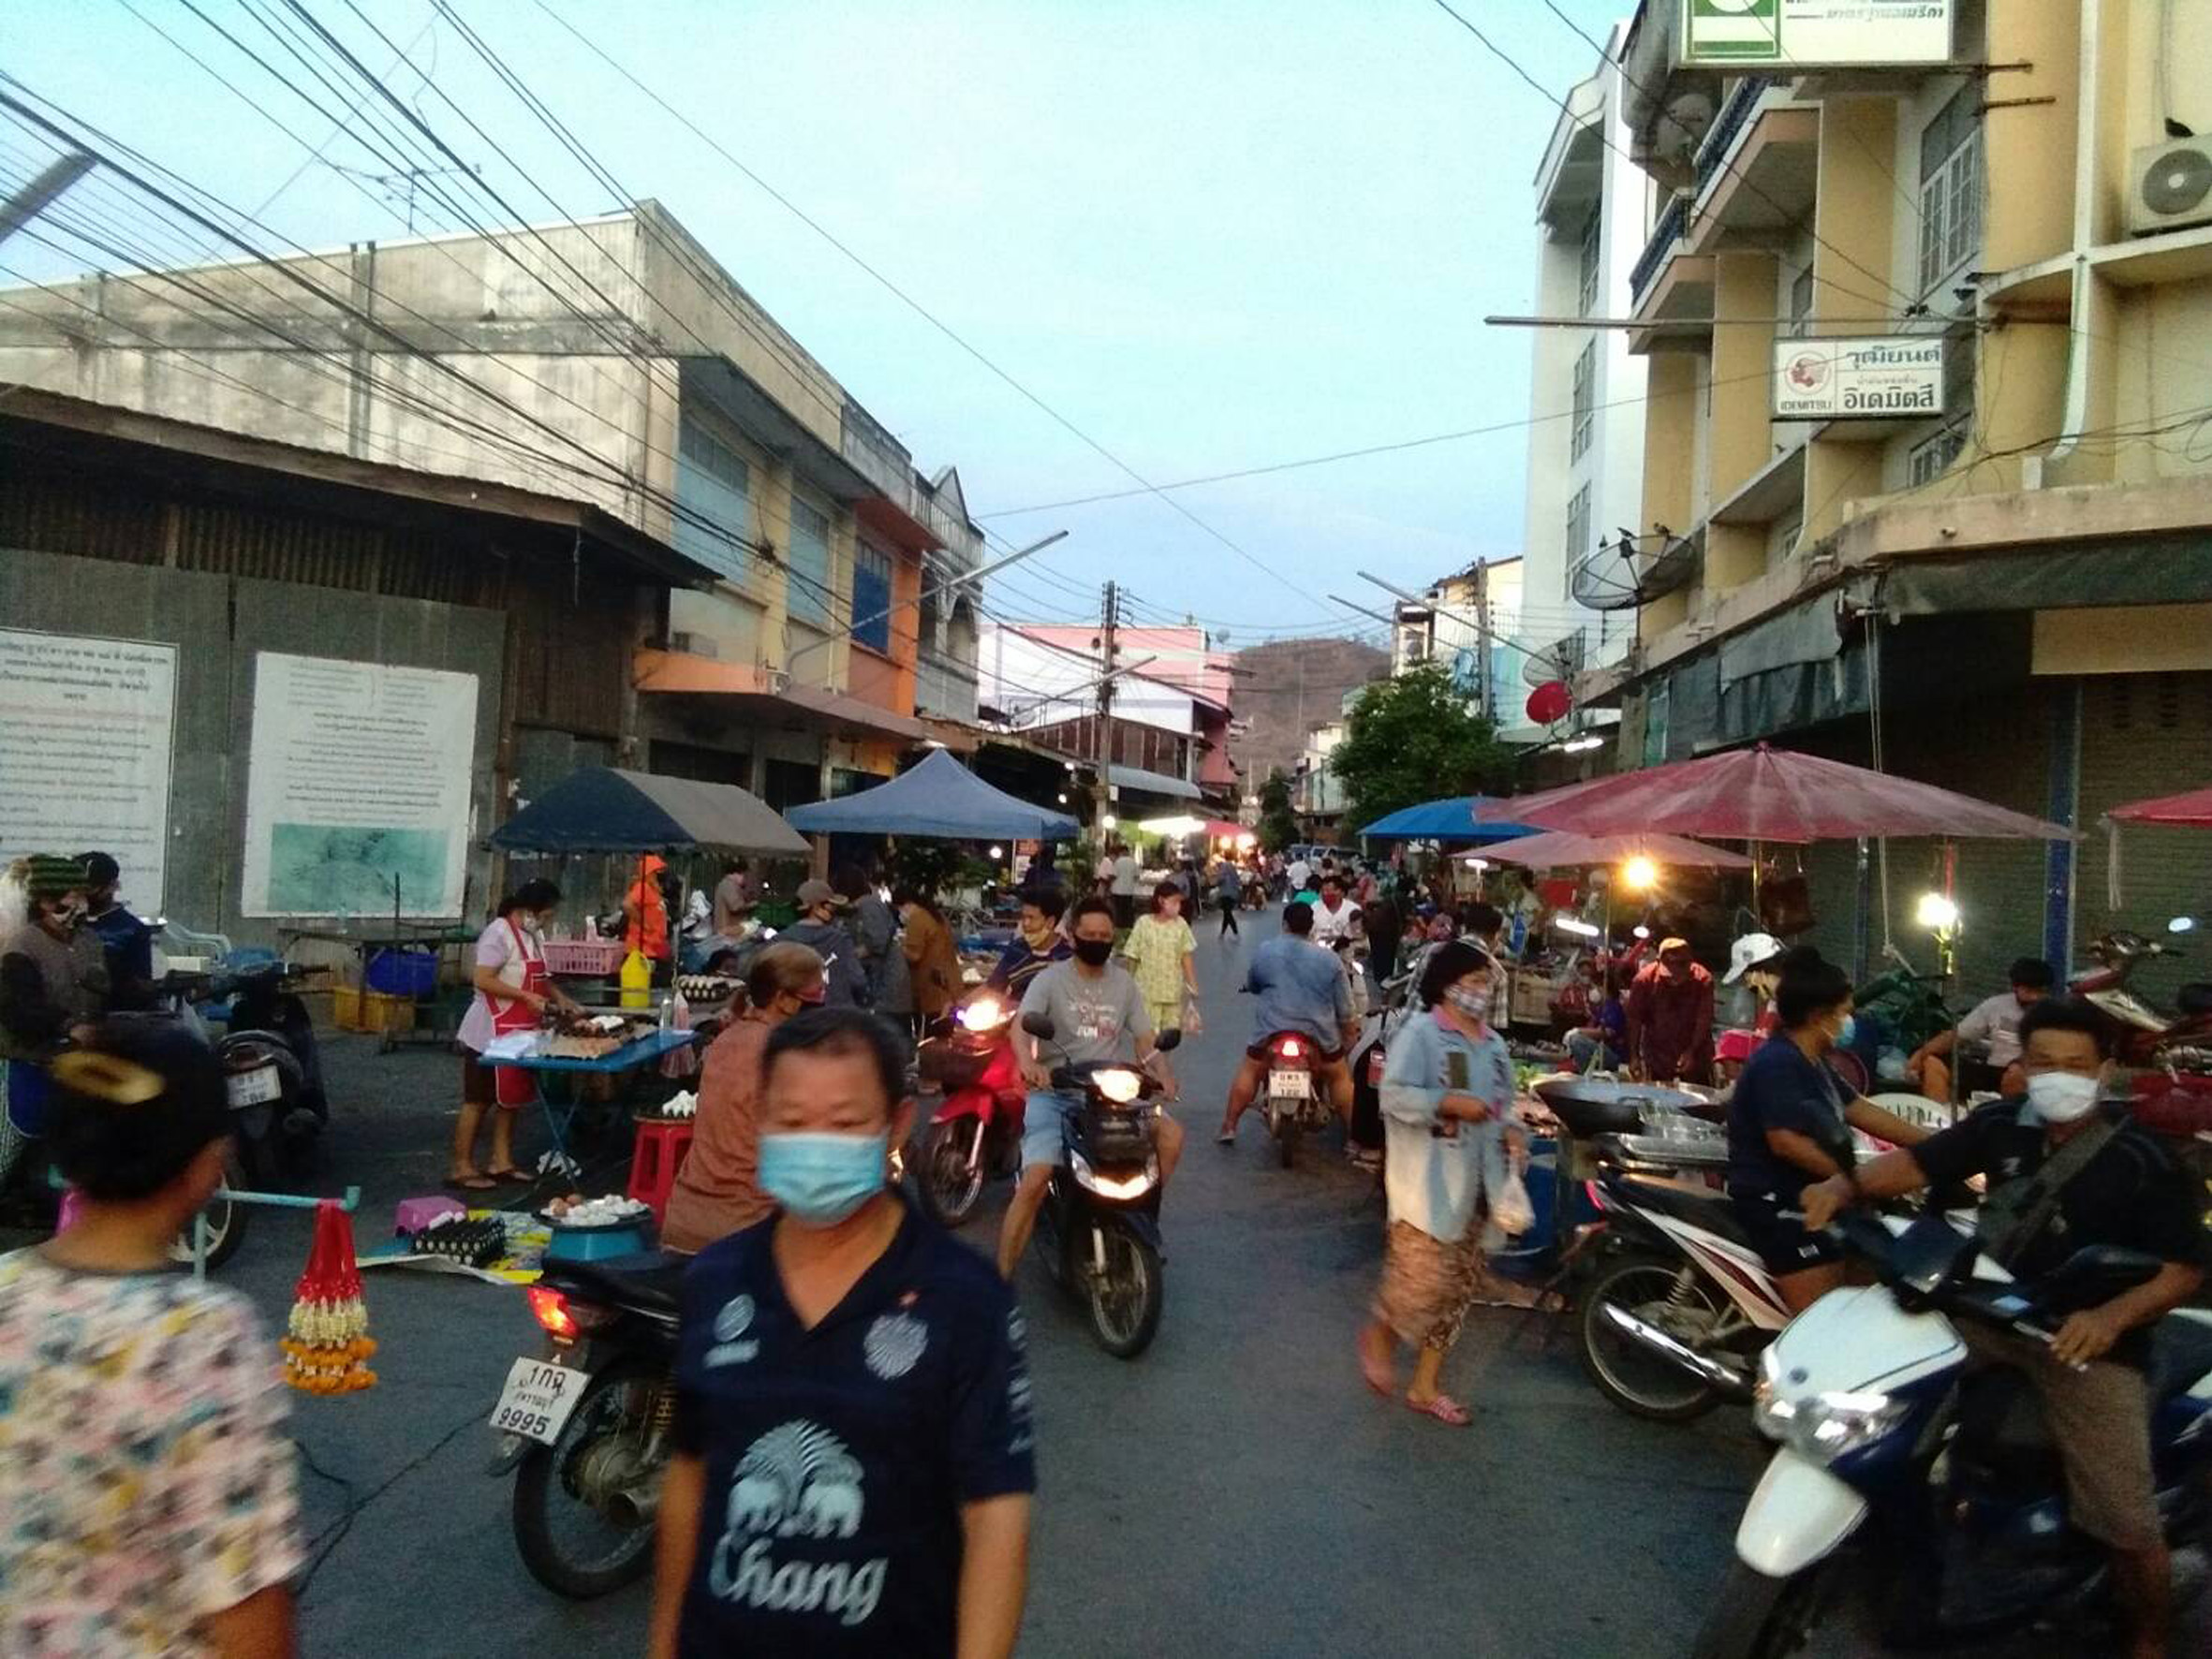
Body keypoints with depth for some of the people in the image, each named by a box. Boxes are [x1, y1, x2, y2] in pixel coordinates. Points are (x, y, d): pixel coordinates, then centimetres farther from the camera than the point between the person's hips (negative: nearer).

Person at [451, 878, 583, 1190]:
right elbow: (482, 980, -24)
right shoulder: (499, 933, -18)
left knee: (510, 1097, 14)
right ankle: (461, 1167, 9)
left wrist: (559, 997, 7)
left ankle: (501, 1162, 23)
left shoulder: (534, 935, 9)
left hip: (518, 1033, 9)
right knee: (478, 1100, 0)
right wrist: (526, 997, -26)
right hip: (491, 1033, -9)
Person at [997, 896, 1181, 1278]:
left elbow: (1142, 1038, 11)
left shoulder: (1124, 983, 12)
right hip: (1055, 1091, -4)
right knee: (1034, 1181, -22)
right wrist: (1028, 1061, -40)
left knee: (1172, 1134, -14)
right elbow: (1020, 1027, -17)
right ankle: (1000, 1279, -14)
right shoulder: (1050, 980, -2)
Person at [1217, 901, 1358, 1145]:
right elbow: (1344, 1007, 3)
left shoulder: (1263, 951, 2)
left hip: (1271, 1029, 0)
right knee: (1340, 1077, 16)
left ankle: (1228, 1128, 18)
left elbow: (1251, 985, 17)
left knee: (1249, 1071, 17)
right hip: (1318, 1031, 0)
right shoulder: (1329, 959, 0)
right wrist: (1351, 1033, 16)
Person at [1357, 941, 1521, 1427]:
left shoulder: (1493, 1045, 14)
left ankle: (1426, 1387, 24)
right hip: (1426, 1181, -8)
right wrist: (1451, 1103, -24)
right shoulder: (1420, 1033, -10)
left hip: (1473, 1185, 8)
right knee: (1424, 1277, -11)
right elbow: (1394, 1095, -18)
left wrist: (1509, 1131, 3)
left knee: (1459, 1284, 11)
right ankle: (1378, 1335, 21)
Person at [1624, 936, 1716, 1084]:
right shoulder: (1644, 979, -14)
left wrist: (1692, 1052, -24)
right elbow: (1635, 1020, -8)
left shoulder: (1702, 979, -16)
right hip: (1657, 1056, 0)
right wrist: (1634, 1057, -10)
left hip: (1695, 1055, 0)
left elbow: (1704, 1021, -14)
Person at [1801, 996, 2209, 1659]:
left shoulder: (2144, 1160, -12)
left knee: (2126, 1521, -8)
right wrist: (1845, 1185, -23)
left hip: (2088, 1338, -4)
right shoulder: (2002, 1123, 0)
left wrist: (2112, 1317, -28)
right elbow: (1918, 1162, -2)